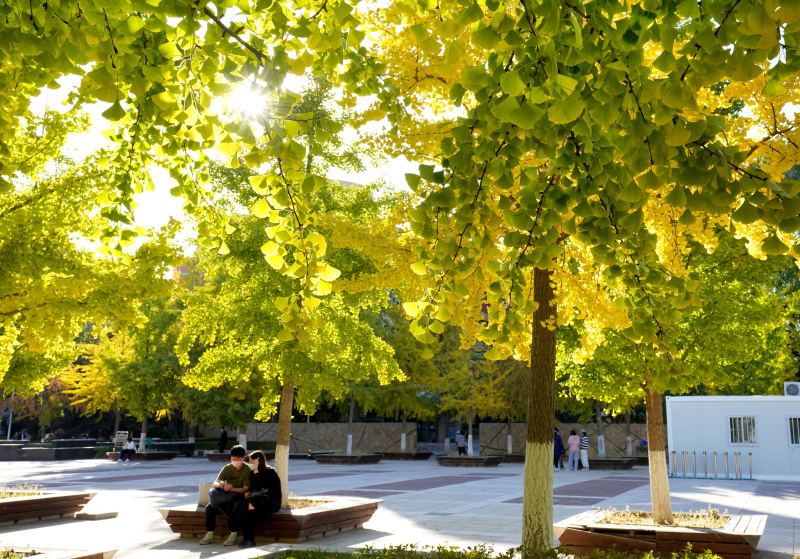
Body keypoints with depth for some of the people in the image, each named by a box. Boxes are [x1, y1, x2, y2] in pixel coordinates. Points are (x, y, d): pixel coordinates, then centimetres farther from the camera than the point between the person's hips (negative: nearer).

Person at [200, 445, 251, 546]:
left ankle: (234, 535, -23)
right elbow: (214, 484, -2)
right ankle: (210, 535, -5)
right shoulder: (227, 468, 6)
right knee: (209, 508, -18)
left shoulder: (248, 470, -8)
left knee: (230, 508, -35)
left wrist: (231, 489, -33)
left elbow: (245, 489, -16)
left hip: (239, 497, -5)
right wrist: (219, 484, -28)